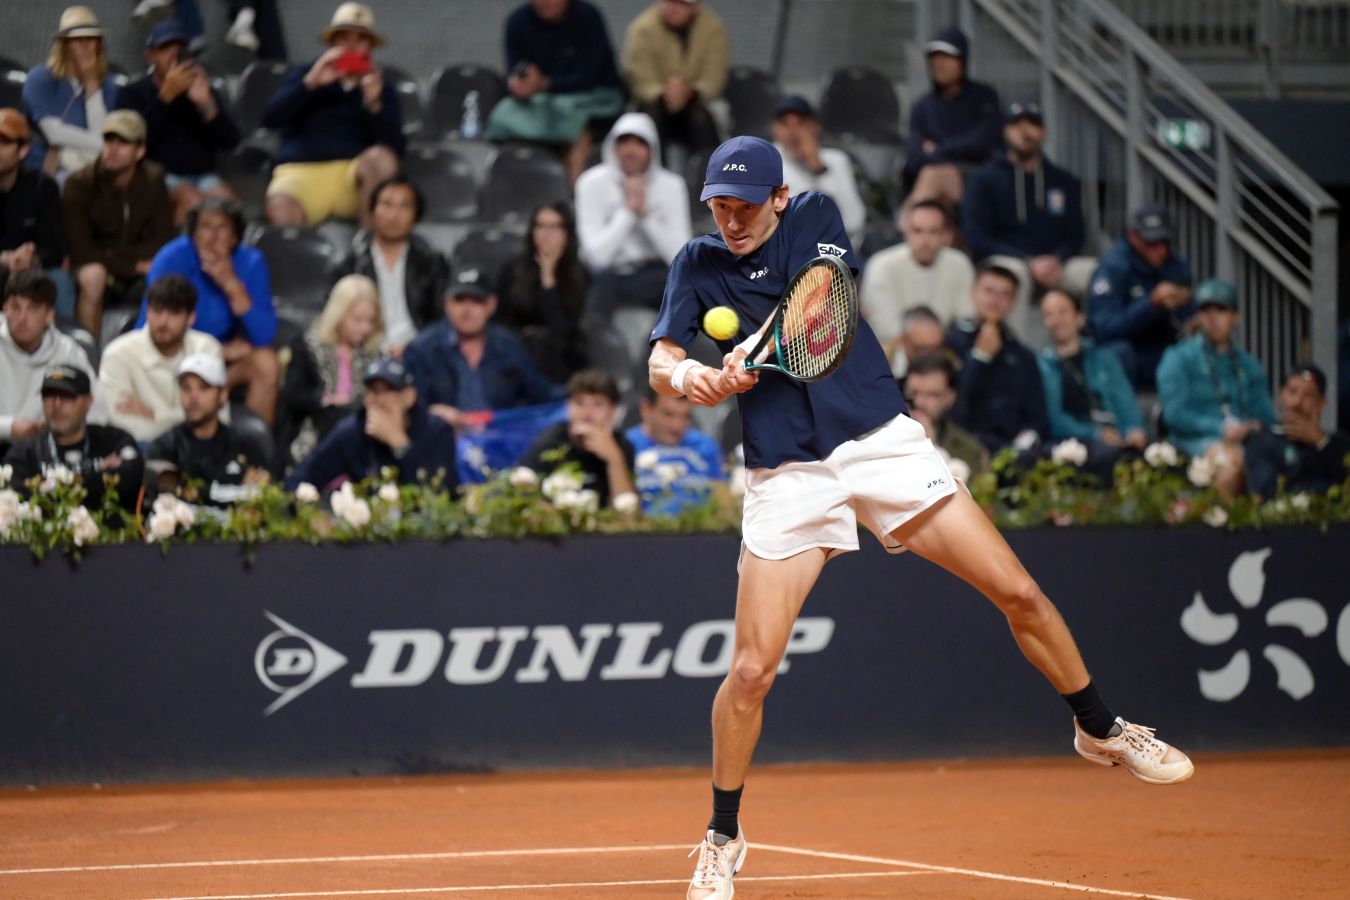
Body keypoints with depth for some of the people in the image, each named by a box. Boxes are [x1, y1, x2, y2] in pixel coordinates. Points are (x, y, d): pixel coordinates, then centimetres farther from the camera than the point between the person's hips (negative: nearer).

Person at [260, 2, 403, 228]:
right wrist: (311, 83, -10)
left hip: (355, 176, 2)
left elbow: (395, 145, 3)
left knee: (380, 157, -35)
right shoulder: (305, 75, 19)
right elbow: (270, 117, 1)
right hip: (301, 171, -2)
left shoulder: (381, 87, 18)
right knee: (280, 208, -38)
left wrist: (374, 104, -14)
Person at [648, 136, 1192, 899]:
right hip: (787, 477, 0)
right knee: (752, 670, -7)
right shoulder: (699, 263, 3)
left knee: (1019, 593, -3)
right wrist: (685, 375, -32)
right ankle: (723, 837, 12)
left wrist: (755, 349, -35)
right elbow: (660, 363, -7)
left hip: (882, 443, 0)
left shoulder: (816, 216, 1)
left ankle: (1102, 729, 21)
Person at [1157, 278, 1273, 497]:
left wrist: (1255, 427, -3)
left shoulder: (1250, 366, 27)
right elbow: (1173, 413, 0)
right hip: (1196, 439, -4)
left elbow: (1265, 417, 23)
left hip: (1244, 438, 4)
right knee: (1230, 459, -40)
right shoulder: (1178, 358, 12)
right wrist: (1221, 429, -13)